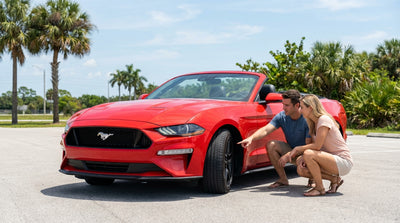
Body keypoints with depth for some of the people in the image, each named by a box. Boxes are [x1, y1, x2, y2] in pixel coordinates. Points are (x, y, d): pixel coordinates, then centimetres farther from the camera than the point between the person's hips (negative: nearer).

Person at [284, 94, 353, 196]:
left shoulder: (324, 119, -17)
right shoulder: (313, 123, 11)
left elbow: (317, 146, -22)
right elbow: (314, 146, 9)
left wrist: (298, 149, -10)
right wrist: (303, 157, -9)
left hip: (344, 162, -9)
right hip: (331, 159, 9)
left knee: (309, 154, -29)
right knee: (301, 170, -4)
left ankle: (320, 188, -13)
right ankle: (334, 179, 7)